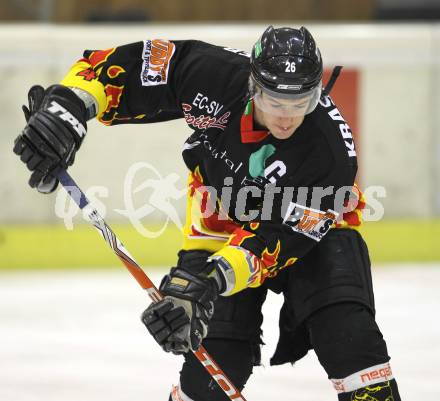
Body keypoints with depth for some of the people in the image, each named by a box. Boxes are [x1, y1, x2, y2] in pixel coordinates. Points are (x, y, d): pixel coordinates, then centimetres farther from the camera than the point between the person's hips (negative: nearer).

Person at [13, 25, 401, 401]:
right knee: (217, 359, -10)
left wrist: (213, 280, -48)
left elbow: (281, 238, -35)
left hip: (310, 228, -1)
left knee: (346, 329, -24)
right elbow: (128, 63, -20)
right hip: (221, 225, 1)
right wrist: (67, 105, -35)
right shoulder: (215, 75, -29)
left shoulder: (331, 151, -34)